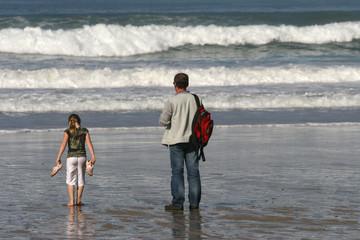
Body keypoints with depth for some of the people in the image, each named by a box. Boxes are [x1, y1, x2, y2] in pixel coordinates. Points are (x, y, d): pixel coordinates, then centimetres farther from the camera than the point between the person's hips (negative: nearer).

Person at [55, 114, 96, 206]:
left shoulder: (68, 131, -4)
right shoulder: (84, 131, 1)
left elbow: (63, 144, -11)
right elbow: (89, 143, -6)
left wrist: (59, 157, -12)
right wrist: (93, 156, -8)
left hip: (71, 157, -2)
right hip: (82, 157, 2)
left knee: (71, 180, 6)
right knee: (81, 179, 13)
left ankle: (71, 201, 0)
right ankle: (78, 200, 15)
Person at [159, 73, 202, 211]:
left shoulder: (172, 101, -11)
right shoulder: (196, 100, 1)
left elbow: (163, 121, -12)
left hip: (176, 140, -3)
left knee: (177, 172, 1)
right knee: (193, 172, 6)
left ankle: (177, 203, -1)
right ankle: (194, 203, 6)